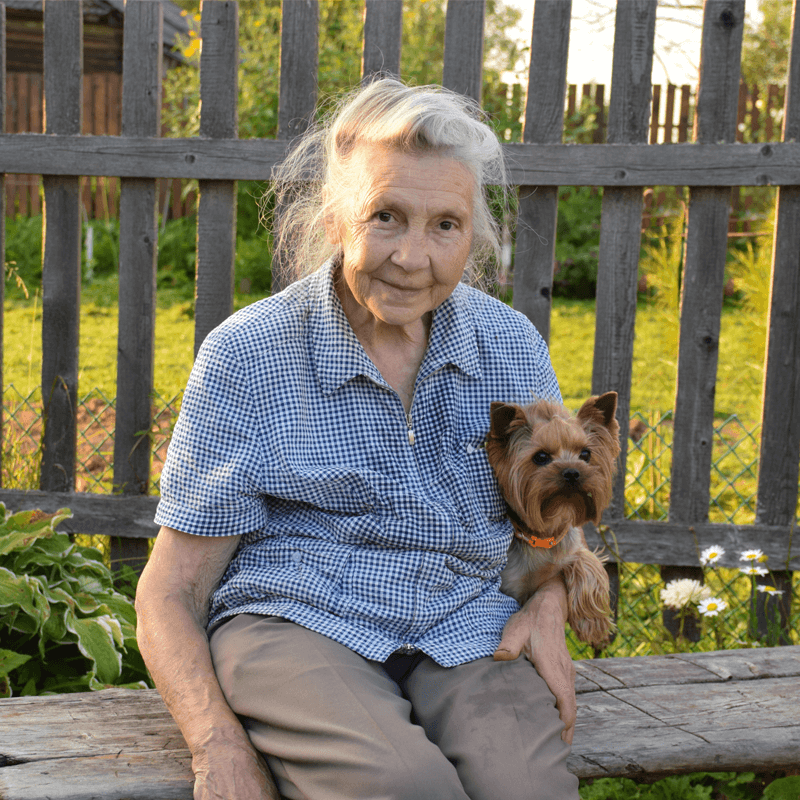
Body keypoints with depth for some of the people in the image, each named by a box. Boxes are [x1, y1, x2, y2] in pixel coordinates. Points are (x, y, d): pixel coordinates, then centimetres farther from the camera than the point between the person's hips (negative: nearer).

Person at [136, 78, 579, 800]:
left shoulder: (512, 346, 7)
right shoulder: (246, 357, -3)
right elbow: (170, 592, -1)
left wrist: (548, 609, 2)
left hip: (464, 629, 3)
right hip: (291, 623, -2)